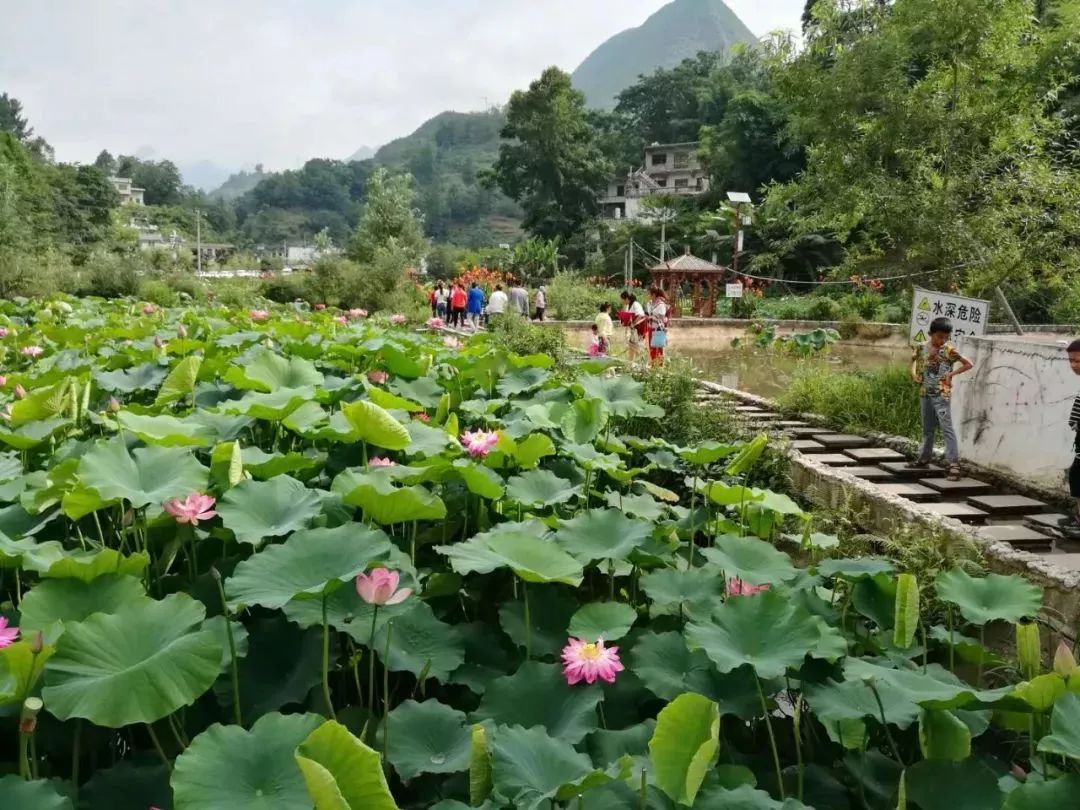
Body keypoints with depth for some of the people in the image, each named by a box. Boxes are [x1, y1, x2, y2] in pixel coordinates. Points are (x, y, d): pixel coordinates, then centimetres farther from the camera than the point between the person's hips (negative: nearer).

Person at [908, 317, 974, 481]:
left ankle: (954, 464, -14)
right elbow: (915, 364, 12)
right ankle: (924, 459, 32)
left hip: (941, 394, -5)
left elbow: (969, 364, -7)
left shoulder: (949, 350, -11)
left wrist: (952, 373, -14)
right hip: (926, 393, 5)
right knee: (927, 428, 18)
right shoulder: (922, 348, 1)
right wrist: (915, 376, -7)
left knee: (947, 428, -11)